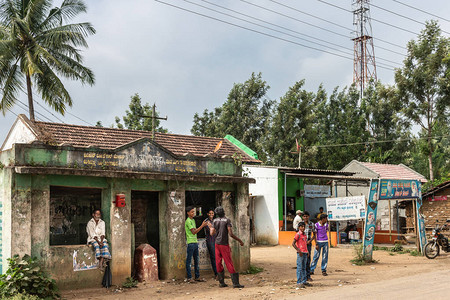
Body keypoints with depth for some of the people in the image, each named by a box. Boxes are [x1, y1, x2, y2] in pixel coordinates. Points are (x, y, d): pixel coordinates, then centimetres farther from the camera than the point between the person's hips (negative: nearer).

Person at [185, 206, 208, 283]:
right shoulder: (188, 221, -11)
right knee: (188, 260, -3)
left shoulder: (193, 220, 17)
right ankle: (189, 278, 1)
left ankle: (197, 277, 16)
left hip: (195, 242, 9)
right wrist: (202, 226, -19)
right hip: (190, 242, -9)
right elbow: (193, 232, -16)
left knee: (196, 260, 11)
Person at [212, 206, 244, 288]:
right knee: (229, 263, -4)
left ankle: (221, 282, 11)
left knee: (218, 263, 9)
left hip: (217, 244, 5)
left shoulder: (215, 221, 3)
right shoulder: (227, 220, -10)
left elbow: (212, 233, 4)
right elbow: (231, 234, -17)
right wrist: (240, 241, -7)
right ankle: (235, 283, -5)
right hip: (224, 244, -5)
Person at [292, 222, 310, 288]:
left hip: (305, 253, 8)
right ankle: (299, 282, -3)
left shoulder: (304, 235, 14)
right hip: (300, 253, -8)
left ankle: (304, 281, 20)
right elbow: (293, 244, -13)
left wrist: (307, 252, 16)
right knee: (299, 268, -5)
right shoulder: (298, 234, -10)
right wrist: (299, 251, -16)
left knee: (304, 268, 13)